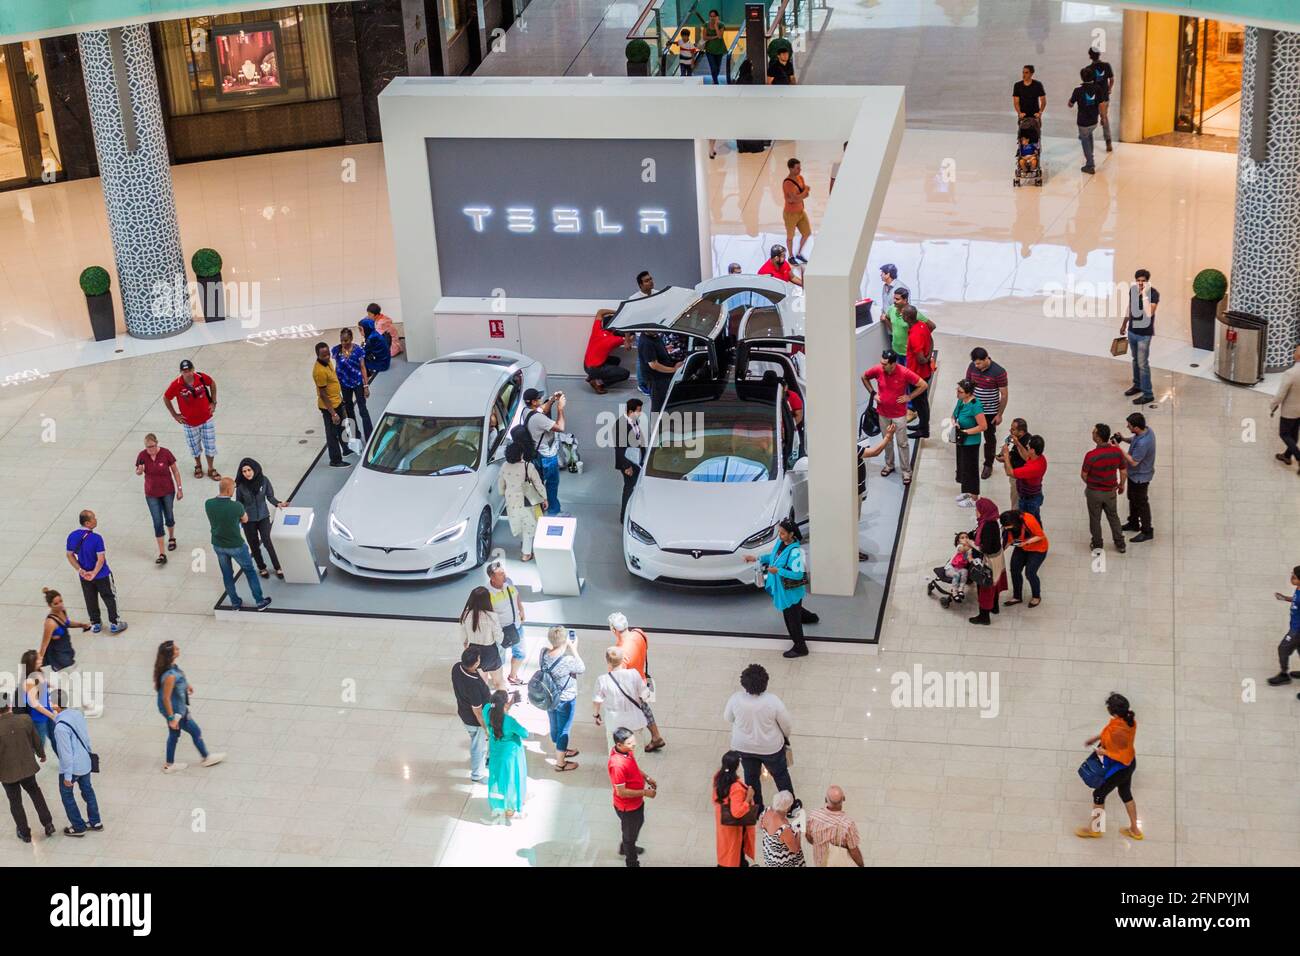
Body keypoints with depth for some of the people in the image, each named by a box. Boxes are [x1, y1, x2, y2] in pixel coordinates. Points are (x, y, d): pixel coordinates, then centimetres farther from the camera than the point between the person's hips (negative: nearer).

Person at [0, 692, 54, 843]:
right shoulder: (25, 720, -17)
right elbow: (36, 740, -1)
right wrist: (42, 754, 19)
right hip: (27, 767, 3)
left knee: (15, 802, 20)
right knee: (35, 792, 29)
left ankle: (25, 833, 34)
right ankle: (47, 824, 26)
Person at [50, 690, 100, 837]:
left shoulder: (61, 726, -30)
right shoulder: (78, 714, -7)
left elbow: (66, 753, -25)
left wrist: (68, 776, -16)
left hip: (71, 766, -7)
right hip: (85, 763, 7)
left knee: (67, 795, 15)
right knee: (87, 791, 23)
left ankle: (78, 827, 25)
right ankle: (95, 822, 36)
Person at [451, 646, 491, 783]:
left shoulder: (456, 667, -20)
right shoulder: (473, 686, -42)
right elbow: (477, 711, -28)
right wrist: (487, 728, -13)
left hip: (464, 713, 8)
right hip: (475, 720, -8)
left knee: (479, 743, 33)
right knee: (478, 746, 19)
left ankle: (482, 760, 59)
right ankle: (477, 774, 42)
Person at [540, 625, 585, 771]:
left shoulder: (544, 652, -18)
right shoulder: (568, 660, -34)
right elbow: (582, 669, -14)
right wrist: (574, 649, -13)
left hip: (549, 697, 6)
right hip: (565, 701, -6)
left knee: (555, 726, 27)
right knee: (564, 731, 14)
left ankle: (561, 751, 52)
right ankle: (560, 763, 30)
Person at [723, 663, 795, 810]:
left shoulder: (736, 699, -25)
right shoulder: (772, 701, -29)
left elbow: (727, 718, -5)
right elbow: (786, 724, -15)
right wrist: (786, 737, 7)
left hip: (743, 747, 2)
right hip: (770, 747, -2)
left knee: (751, 776, 25)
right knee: (780, 774, 23)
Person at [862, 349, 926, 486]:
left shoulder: (905, 373, -24)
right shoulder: (877, 370, -15)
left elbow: (924, 385, -14)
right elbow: (864, 377, 6)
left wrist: (909, 397, -14)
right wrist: (873, 393, 0)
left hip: (899, 414, -3)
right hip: (883, 413, 3)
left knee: (902, 443, 4)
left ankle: (906, 471, 16)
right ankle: (889, 465, 38)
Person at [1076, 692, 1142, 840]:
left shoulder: (1119, 731, -39)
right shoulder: (1129, 719, -13)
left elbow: (1122, 755, -31)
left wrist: (1104, 752, -18)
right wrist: (1097, 738, 9)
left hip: (1118, 768, -8)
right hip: (1129, 764, 8)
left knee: (1098, 795, 16)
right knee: (1126, 794, 28)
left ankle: (1094, 829, 38)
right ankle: (1134, 829, 44)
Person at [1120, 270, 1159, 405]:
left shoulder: (1153, 293, -21)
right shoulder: (1132, 289, -1)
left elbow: (1149, 313, -32)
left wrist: (1145, 295, -35)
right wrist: (1124, 324, 23)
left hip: (1144, 333, -7)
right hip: (1132, 330, 7)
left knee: (1143, 363, -5)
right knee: (1135, 360, 22)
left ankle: (1148, 394, 1)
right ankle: (1137, 385, 40)